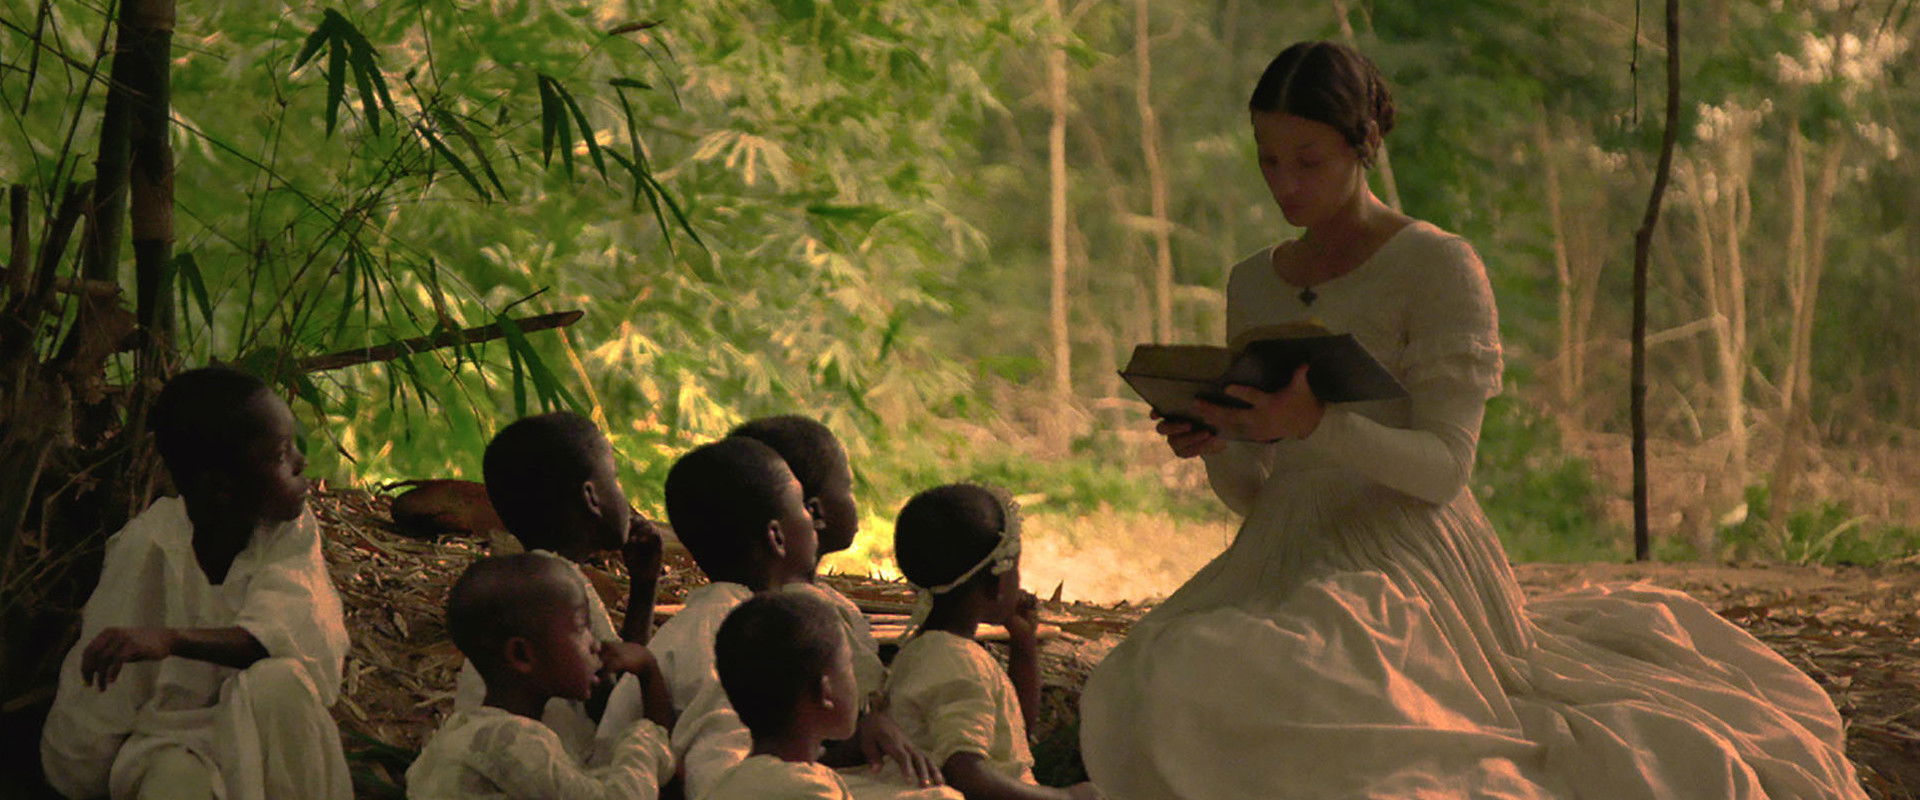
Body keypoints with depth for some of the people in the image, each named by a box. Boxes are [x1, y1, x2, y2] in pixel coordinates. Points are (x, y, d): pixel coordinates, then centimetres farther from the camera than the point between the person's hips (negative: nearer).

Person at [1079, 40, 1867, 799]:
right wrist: (1212, 442, -10)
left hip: (1405, 560, -7)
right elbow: (1248, 489, 14)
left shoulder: (1440, 268, -5)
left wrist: (1317, 426, -29)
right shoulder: (1253, 284, 14)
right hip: (1284, 563, 7)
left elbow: (1444, 466, -12)